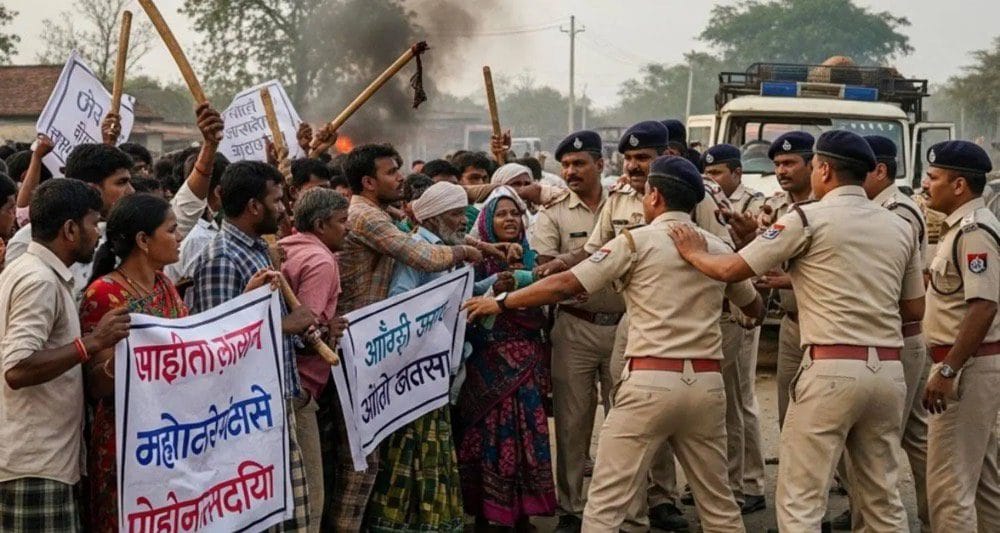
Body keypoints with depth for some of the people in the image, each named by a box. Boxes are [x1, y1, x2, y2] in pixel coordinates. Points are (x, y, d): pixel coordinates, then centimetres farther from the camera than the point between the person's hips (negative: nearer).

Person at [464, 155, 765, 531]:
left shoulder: (638, 241, -2)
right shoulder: (718, 249, 11)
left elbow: (565, 285, -6)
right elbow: (755, 308, 27)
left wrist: (500, 302, 4)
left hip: (651, 381, -5)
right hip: (706, 383, 5)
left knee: (605, 502, -2)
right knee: (718, 501, 16)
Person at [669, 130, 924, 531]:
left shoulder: (809, 218, -5)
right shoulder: (899, 227, 12)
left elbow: (731, 270, -4)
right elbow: (914, 309, 17)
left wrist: (692, 253, 14)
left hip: (831, 369, -6)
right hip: (889, 371, 6)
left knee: (799, 501, -1)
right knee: (883, 497, 15)